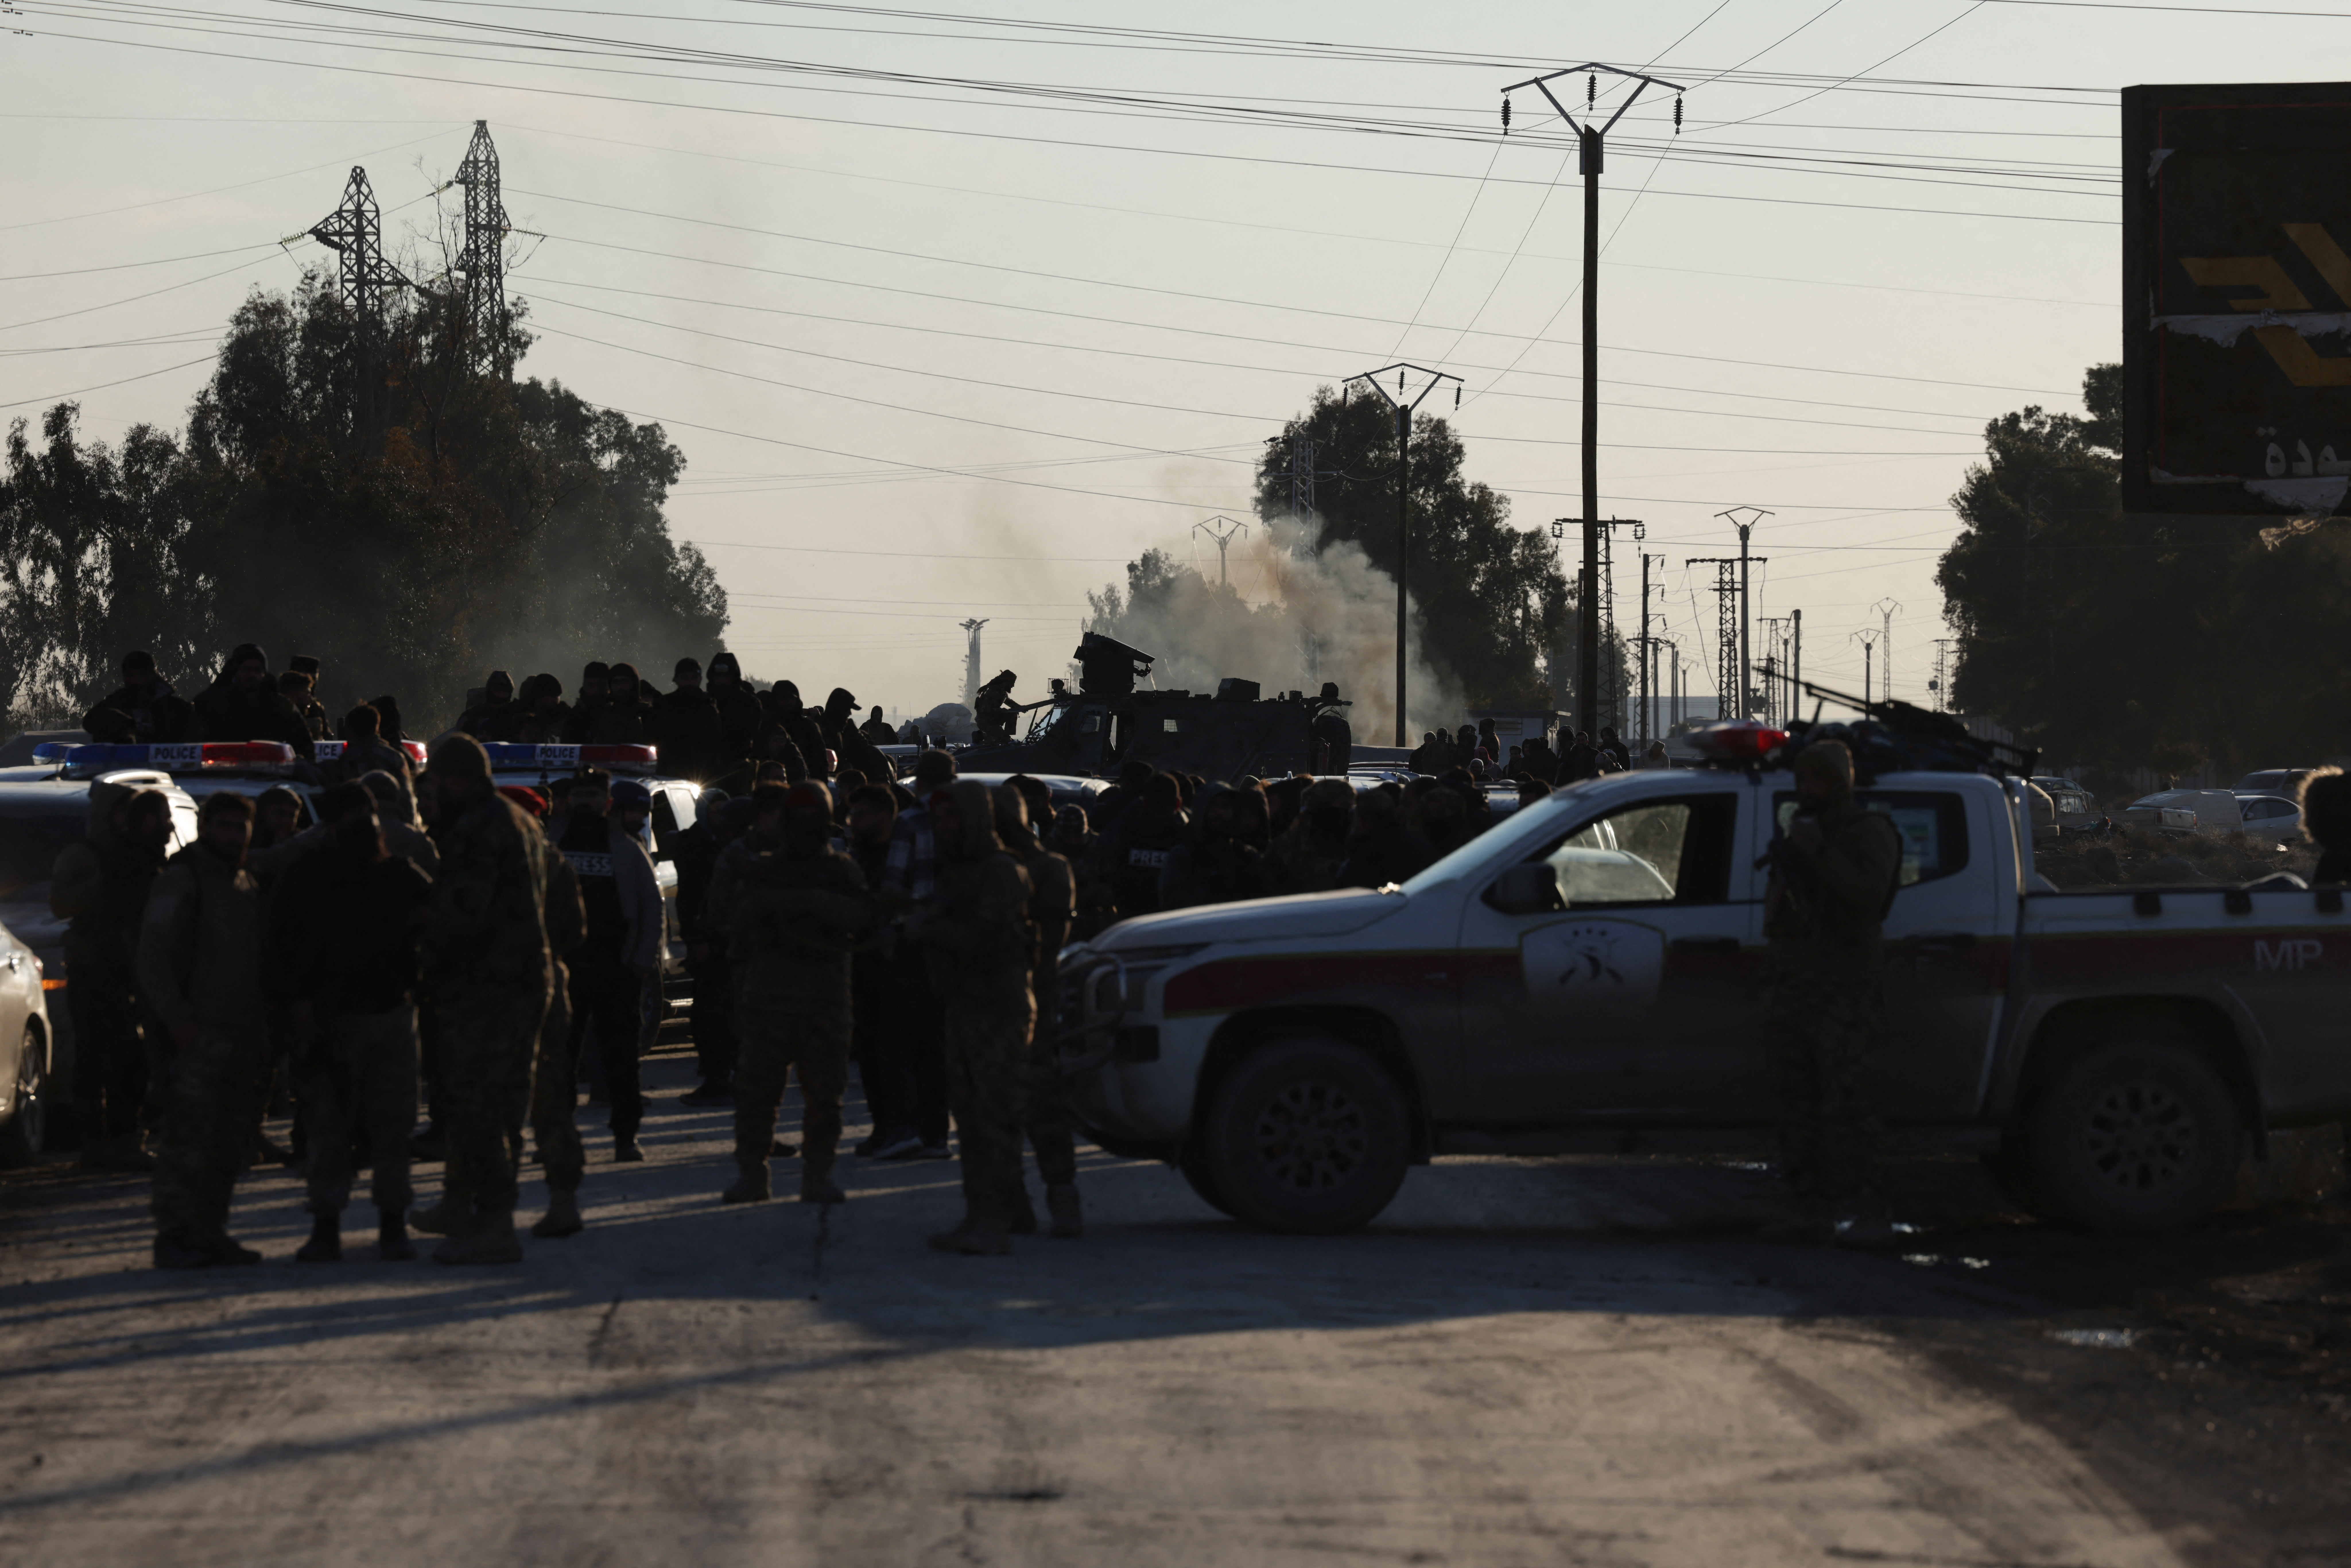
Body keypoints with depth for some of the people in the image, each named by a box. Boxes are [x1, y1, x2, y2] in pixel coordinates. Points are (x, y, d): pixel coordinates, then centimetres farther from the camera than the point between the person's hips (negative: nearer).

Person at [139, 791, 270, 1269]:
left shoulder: (248, 884, 19)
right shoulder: (180, 880, -4)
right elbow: (153, 956, -10)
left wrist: (263, 1030, 15)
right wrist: (178, 1022, -17)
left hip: (244, 1034, 7)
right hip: (200, 1033, -7)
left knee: (230, 1143, 8)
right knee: (189, 1137, -11)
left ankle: (210, 1234, 14)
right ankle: (173, 1237, -11)